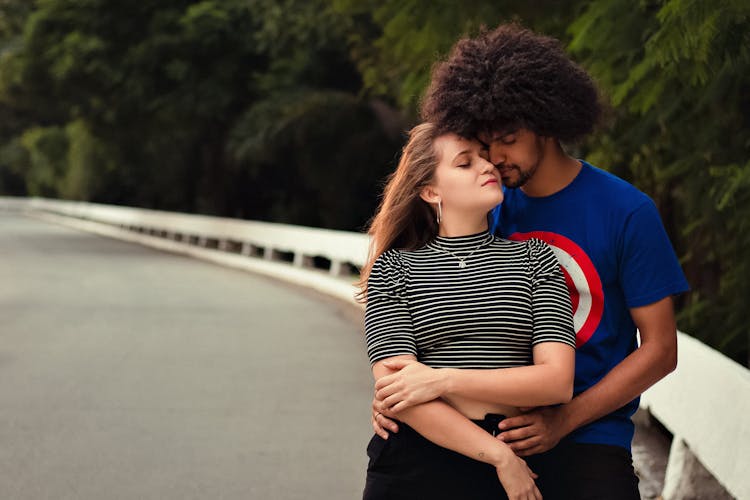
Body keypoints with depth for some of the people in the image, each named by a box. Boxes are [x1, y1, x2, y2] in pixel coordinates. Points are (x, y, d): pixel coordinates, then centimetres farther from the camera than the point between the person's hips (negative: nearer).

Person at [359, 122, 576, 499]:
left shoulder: (533, 258, 4)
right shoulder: (393, 269, 1)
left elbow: (558, 381, -7)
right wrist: (500, 455, -17)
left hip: (515, 469, 1)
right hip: (414, 469, -1)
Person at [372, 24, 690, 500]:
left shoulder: (627, 212, -7)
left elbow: (659, 349, -5)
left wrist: (564, 420, -15)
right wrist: (396, 388, -10)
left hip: (587, 442, -4)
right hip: (486, 438, 4)